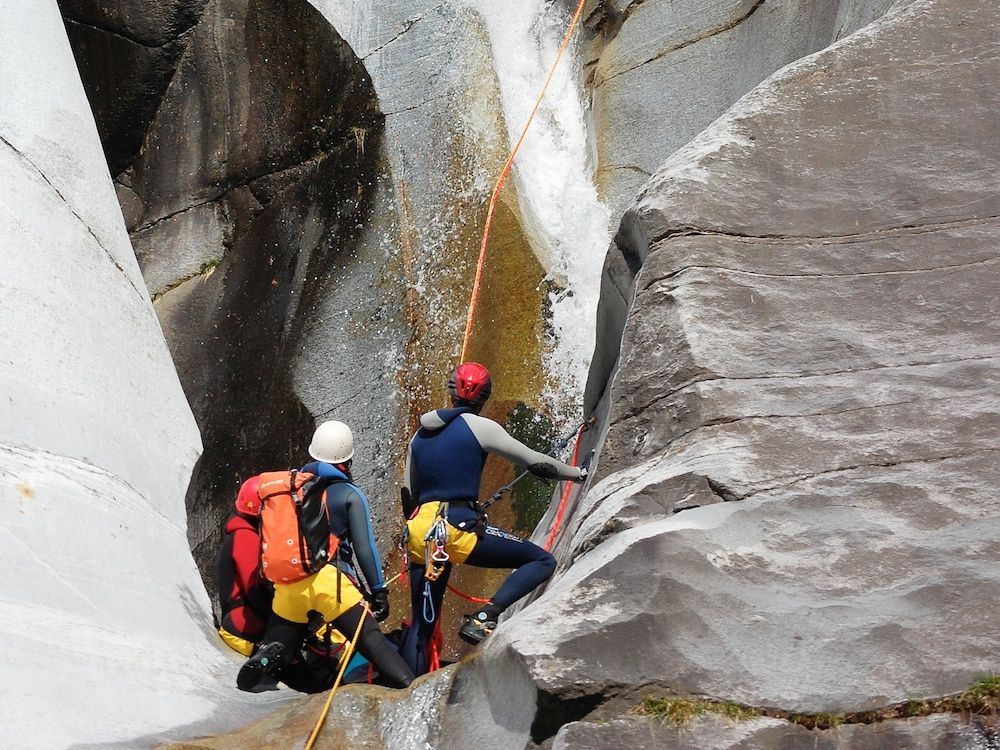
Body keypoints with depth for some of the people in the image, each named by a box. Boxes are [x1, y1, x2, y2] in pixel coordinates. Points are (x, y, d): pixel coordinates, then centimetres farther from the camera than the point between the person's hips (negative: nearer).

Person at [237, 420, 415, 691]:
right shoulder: (350, 495, 4)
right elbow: (364, 547, -2)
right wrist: (379, 591, 1)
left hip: (287, 585, 4)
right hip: (328, 578, -4)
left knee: (279, 646, 17)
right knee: (371, 639, -7)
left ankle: (264, 659, -16)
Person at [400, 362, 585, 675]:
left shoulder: (420, 435, 18)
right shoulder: (479, 427, 0)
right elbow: (533, 461, 5)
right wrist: (576, 473, 20)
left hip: (420, 533, 7)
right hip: (458, 526, -7)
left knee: (422, 625, 14)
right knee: (542, 561, 1)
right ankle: (482, 619, -17)